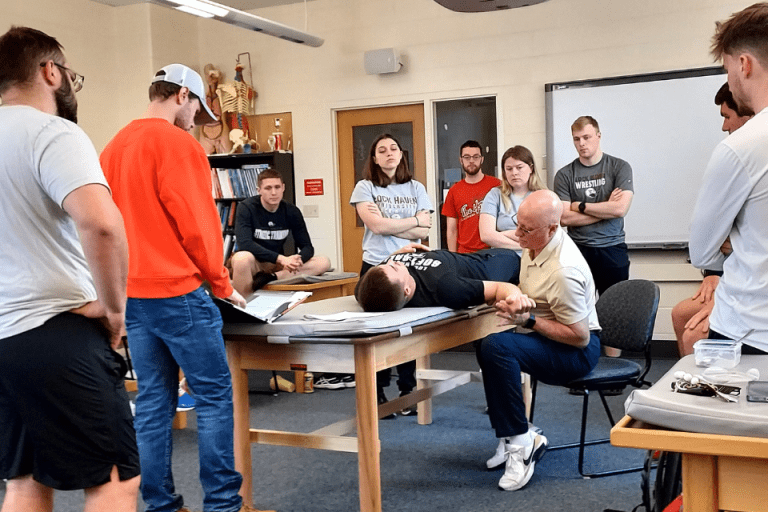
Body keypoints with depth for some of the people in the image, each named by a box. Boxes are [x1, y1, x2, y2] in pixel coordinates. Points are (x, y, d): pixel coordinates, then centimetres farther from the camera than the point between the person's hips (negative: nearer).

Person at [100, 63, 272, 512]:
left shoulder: (114, 147, 13)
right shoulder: (179, 143, -10)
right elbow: (197, 223, -12)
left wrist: (133, 275, 16)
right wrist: (222, 284, 1)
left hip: (131, 294, 8)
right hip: (178, 292, -8)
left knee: (154, 399, 11)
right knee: (215, 395, 1)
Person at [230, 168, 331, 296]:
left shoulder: (292, 212, 0)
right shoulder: (246, 208, -12)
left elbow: (307, 247, -1)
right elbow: (245, 244, -25)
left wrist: (298, 259, -27)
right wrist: (280, 258, -33)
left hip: (277, 266, 5)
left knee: (324, 262, -16)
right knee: (242, 258, -40)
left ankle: (271, 277, -30)